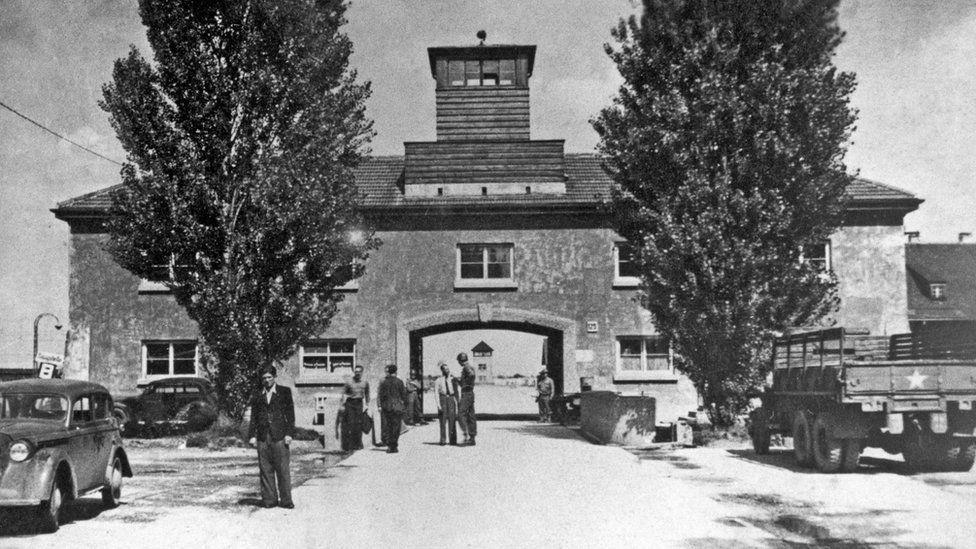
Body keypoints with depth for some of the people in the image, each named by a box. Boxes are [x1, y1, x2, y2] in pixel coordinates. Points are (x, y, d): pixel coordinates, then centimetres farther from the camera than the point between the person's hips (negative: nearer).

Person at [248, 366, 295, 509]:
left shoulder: (285, 392, 7)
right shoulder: (257, 396, 15)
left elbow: (290, 414, 3)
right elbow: (253, 417, 14)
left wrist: (289, 433, -6)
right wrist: (252, 435, 3)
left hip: (280, 437, -3)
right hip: (263, 438, 3)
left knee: (283, 469, -3)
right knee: (265, 470, 3)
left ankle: (286, 500, 2)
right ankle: (269, 499, 9)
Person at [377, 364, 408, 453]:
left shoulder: (383, 382, 1)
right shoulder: (399, 382, -4)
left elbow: (380, 395, -1)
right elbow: (404, 394, -2)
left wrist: (380, 405, 4)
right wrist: (404, 405, 7)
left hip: (386, 407, 2)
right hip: (397, 407, -2)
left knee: (387, 426, 10)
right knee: (396, 427, 3)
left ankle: (388, 445, 2)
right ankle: (393, 447, 4)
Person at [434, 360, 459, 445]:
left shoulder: (453, 379, 11)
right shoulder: (438, 381, 3)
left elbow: (456, 392, 14)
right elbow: (436, 393, -2)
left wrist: (457, 402, 8)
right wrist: (438, 404, -11)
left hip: (451, 399, 2)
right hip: (442, 399, -2)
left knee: (452, 420, -3)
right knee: (443, 421, -2)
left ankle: (453, 440, 2)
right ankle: (443, 440, 4)